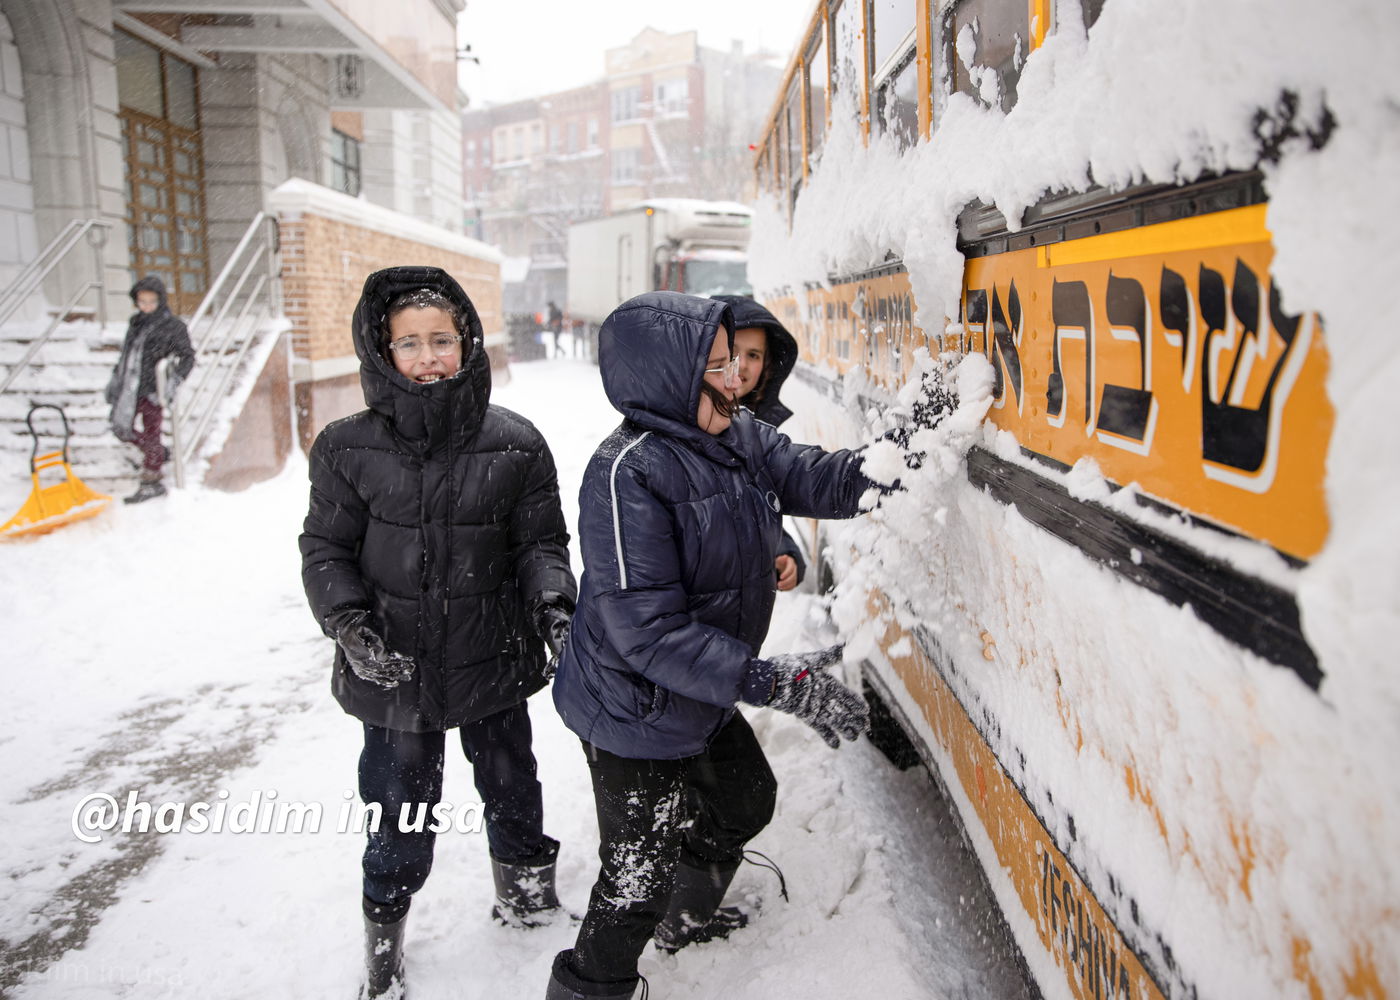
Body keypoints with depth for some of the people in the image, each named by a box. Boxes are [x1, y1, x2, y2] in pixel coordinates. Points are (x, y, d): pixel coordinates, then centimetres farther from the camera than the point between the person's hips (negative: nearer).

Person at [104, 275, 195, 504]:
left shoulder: (173, 325, -7)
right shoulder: (136, 322, 13)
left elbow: (187, 357, -10)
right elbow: (125, 354, 22)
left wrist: (173, 382, -22)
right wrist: (115, 379, 23)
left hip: (151, 390, -7)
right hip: (129, 387, 7)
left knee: (150, 434, 1)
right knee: (121, 428, 13)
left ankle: (152, 483, 13)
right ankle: (160, 453, 34)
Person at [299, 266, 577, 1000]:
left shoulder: (515, 444, -8)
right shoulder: (349, 449, -8)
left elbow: (541, 541, -2)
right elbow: (325, 549, -1)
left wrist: (553, 604, -19)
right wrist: (350, 625, -16)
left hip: (495, 663, 1)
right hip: (392, 669, 0)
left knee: (511, 789, 21)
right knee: (399, 810, 15)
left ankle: (524, 889, 49)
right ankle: (385, 929, 41)